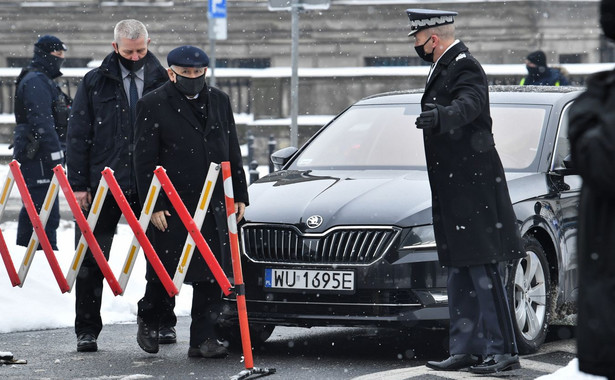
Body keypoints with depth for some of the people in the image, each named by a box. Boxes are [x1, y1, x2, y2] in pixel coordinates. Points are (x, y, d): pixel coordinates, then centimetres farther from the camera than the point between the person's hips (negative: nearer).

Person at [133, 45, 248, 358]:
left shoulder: (219, 101, 13)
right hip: (172, 206, -4)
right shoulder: (153, 105, -2)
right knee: (165, 272, 4)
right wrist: (153, 205, -10)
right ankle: (148, 320, 30)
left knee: (211, 275, 2)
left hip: (213, 206, 4)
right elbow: (145, 159, -4)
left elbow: (232, 152, 17)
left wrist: (239, 196, 11)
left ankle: (203, 338, 7)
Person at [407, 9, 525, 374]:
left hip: (474, 189, -10)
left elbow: (468, 104, -35)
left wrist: (439, 116, -53)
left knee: (483, 270, -9)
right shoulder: (446, 67, 16)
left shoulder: (465, 67, -15)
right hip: (455, 192, 10)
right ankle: (466, 349, 14)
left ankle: (503, 350, -6)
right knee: (461, 273, 11)